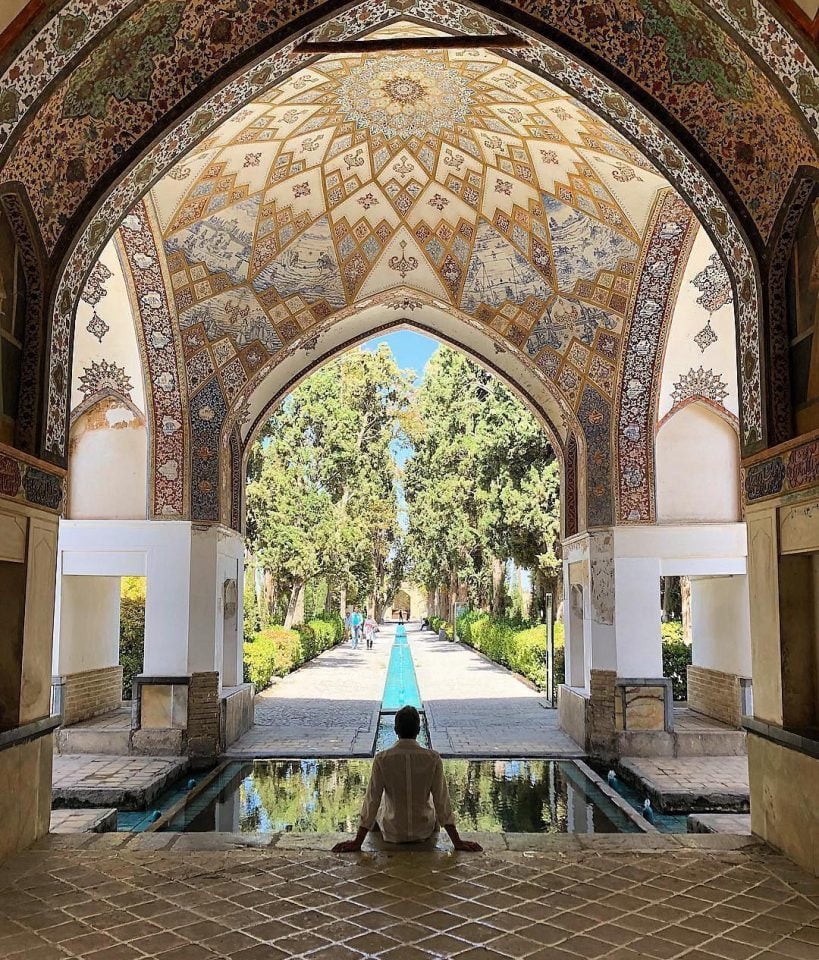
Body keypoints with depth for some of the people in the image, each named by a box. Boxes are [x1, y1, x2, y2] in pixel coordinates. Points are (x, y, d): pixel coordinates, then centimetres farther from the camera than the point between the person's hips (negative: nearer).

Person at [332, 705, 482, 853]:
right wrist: (457, 842, -7)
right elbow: (442, 801, -14)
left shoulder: (382, 759, -18)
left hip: (392, 835, 0)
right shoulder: (433, 758, -17)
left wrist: (357, 842, -6)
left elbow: (372, 801, -14)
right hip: (424, 833, 1)